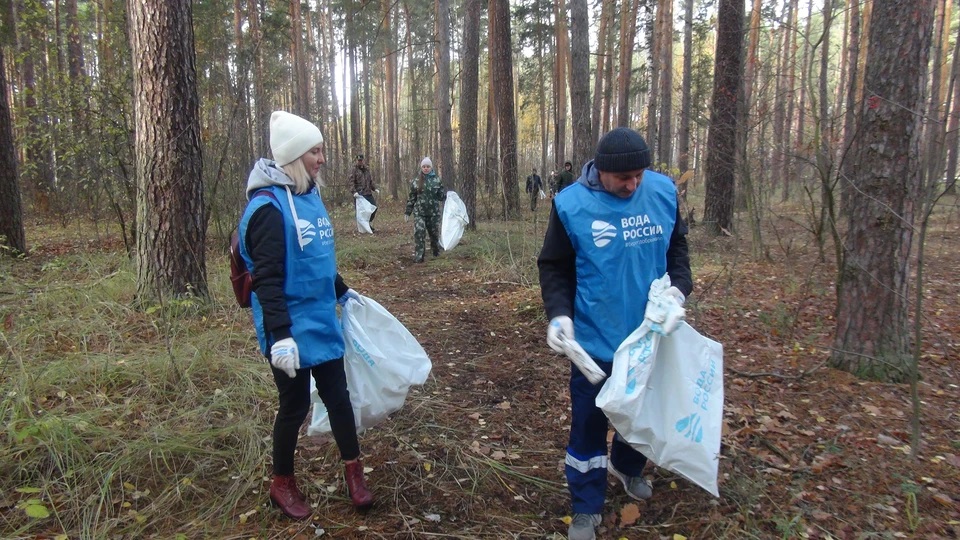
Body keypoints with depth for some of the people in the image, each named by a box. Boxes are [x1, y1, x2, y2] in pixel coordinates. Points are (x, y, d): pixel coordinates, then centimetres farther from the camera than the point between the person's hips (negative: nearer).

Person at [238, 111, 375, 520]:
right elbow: (267, 280, -22)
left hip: (322, 321, 7)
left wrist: (343, 292, 26)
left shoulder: (310, 195, 6)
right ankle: (282, 484, 30)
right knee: (295, 405, 8)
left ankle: (353, 470, 31)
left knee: (338, 396, 13)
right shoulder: (269, 207, -18)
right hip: (291, 329, -7)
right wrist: (279, 336, -25)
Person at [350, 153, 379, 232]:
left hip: (368, 193, 6)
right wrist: (354, 191, -22)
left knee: (374, 207, 1)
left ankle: (370, 225, 16)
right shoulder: (354, 170, -1)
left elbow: (371, 180, 24)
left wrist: (374, 188, 10)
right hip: (360, 194, -6)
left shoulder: (367, 169, 17)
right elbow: (351, 182, -9)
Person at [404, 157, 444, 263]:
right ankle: (418, 256, -9)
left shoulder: (437, 180, 2)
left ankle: (436, 252, 34)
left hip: (434, 212, 1)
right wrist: (407, 211, 6)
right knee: (419, 232, -13)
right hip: (419, 212, -1)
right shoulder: (416, 181, 3)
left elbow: (441, 196, 5)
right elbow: (411, 197, 8)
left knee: (434, 232, 11)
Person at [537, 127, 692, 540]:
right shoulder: (572, 204, -15)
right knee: (589, 421, 5)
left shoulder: (663, 191, -6)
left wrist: (679, 285, -9)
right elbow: (554, 266, -6)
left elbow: (676, 245, 9)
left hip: (650, 332, 4)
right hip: (595, 338, -4)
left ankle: (628, 468, 53)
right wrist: (559, 312, -21)